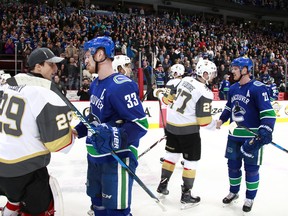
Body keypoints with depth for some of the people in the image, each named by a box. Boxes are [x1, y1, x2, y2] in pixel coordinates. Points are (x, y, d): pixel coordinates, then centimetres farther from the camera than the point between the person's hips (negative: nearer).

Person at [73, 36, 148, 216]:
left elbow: (141, 124, -25)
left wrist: (114, 138, -38)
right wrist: (78, 131, 12)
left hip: (118, 159, -9)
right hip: (96, 157, 10)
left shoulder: (121, 86, -23)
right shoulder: (95, 84, 10)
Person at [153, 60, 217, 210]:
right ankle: (186, 195, 14)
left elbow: (168, 96, 6)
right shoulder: (205, 93, -18)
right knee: (191, 160, 7)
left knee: (172, 154, 20)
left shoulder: (184, 80, 1)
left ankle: (162, 186, 30)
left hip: (171, 124, 7)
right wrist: (215, 125, 3)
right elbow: (204, 120, -15)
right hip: (188, 130, -7)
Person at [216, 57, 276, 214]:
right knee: (233, 165, 15)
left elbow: (268, 112, -19)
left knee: (251, 168, 6)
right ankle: (234, 192, 36)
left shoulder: (258, 88, -16)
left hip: (252, 137, -6)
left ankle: (250, 198, 25)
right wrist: (221, 119, 13)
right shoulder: (233, 88, 7)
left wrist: (265, 131, -28)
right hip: (234, 136, 6)